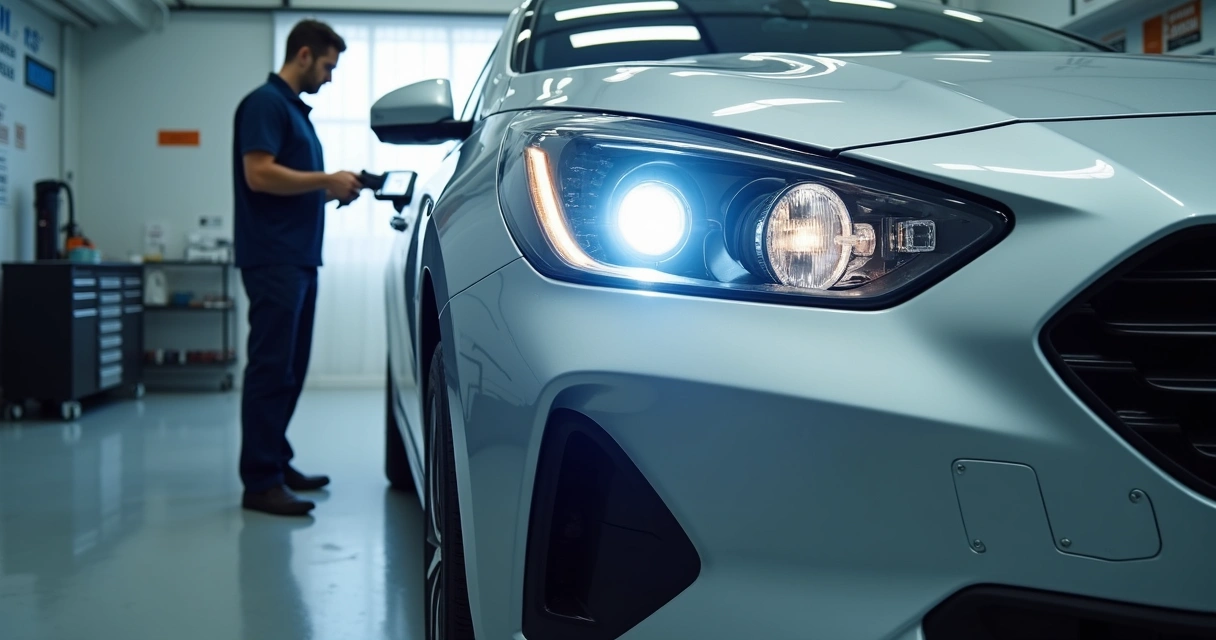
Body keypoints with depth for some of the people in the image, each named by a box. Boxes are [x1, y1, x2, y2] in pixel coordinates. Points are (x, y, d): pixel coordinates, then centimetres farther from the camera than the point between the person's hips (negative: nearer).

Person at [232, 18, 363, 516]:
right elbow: (259, 174, -20)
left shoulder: (298, 111, 22)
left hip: (300, 259, 10)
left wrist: (333, 190, 11)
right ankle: (259, 482, -6)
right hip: (273, 260, -10)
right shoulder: (265, 103, -8)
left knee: (290, 369, 13)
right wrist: (326, 180, -13)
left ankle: (277, 464, 21)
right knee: (271, 369, -9)